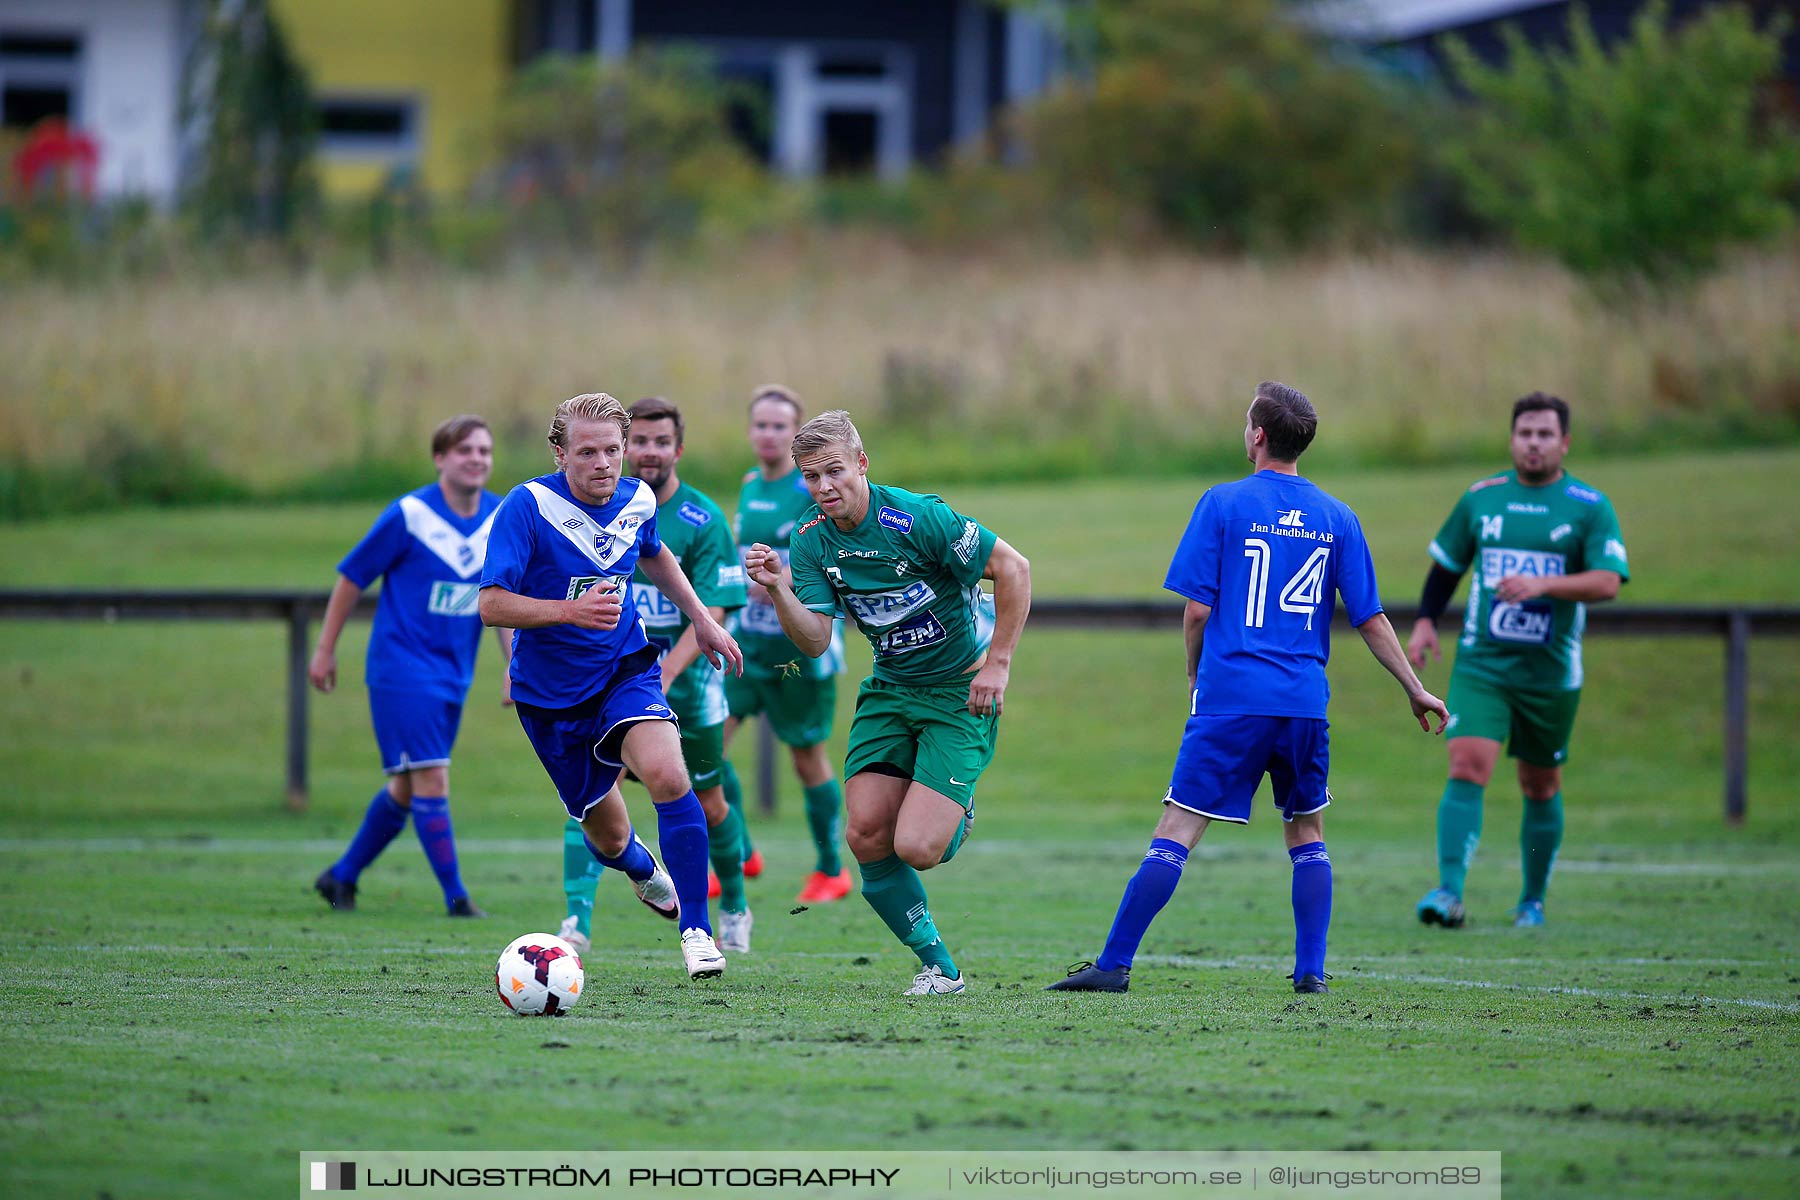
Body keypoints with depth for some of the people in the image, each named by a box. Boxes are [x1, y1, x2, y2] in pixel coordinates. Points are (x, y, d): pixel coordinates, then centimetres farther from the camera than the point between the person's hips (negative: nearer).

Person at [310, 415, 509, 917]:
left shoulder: (503, 518, 2)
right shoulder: (409, 515, -13)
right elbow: (352, 577, -4)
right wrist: (325, 649, -1)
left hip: (453, 674, 6)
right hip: (402, 665, -6)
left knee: (407, 788, 13)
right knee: (431, 778, -13)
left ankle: (341, 876, 29)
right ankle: (456, 896, -8)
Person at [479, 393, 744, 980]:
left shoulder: (637, 500, -4)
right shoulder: (528, 506, -20)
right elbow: (492, 605, -24)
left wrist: (702, 620, 21)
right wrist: (571, 610, -37)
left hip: (626, 671, 2)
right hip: (551, 693, -2)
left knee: (667, 775, -27)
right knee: (608, 837, 10)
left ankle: (696, 930, -18)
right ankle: (643, 868, 50)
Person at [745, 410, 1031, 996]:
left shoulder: (914, 517, -22)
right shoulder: (811, 541, -3)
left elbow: (1014, 567, -16)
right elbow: (815, 641, -6)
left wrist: (997, 664, -15)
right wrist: (778, 590, -24)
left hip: (960, 690, -6)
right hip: (890, 688, 6)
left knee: (915, 848, -17)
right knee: (866, 836, -8)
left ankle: (956, 815, 21)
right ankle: (938, 966, 9)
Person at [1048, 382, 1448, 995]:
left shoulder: (1223, 504, -2)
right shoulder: (1337, 518, 7)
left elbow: (1197, 608, -4)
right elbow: (1371, 620, 8)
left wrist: (1194, 676, 13)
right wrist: (1416, 690, 17)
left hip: (1230, 697, -3)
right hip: (1306, 703, 3)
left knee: (1176, 832, -4)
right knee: (1307, 834, 18)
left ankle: (1114, 964, -5)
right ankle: (1311, 970, 11)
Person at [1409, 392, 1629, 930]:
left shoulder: (1591, 507, -2)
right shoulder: (1481, 498, 6)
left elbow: (1607, 582, -14)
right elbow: (1446, 566, 18)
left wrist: (1543, 584, -27)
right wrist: (1425, 620, 5)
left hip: (1551, 672, -1)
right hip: (1480, 664, 1)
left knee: (1541, 787, 10)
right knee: (1467, 769, -16)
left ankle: (1533, 901, 26)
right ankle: (1449, 891, -22)